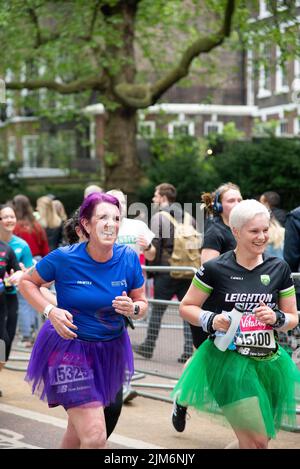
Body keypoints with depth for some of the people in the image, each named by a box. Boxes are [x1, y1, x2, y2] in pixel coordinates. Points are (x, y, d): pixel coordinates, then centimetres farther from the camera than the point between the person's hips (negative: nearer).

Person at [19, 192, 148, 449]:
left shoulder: (129, 258, -8)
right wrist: (50, 311, -16)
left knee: (78, 430, 22)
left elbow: (142, 303, 4)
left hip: (111, 350, 5)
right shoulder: (63, 258, -16)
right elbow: (26, 282, 0)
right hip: (69, 348, -4)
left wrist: (133, 308, -20)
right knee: (95, 438, -18)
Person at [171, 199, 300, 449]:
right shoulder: (215, 269, -6)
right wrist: (211, 320, -15)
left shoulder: (279, 268, 4)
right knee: (256, 442, -14)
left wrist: (276, 318, -10)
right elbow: (186, 307, 3)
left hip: (269, 362, 5)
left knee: (258, 441, 12)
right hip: (229, 360, -4)